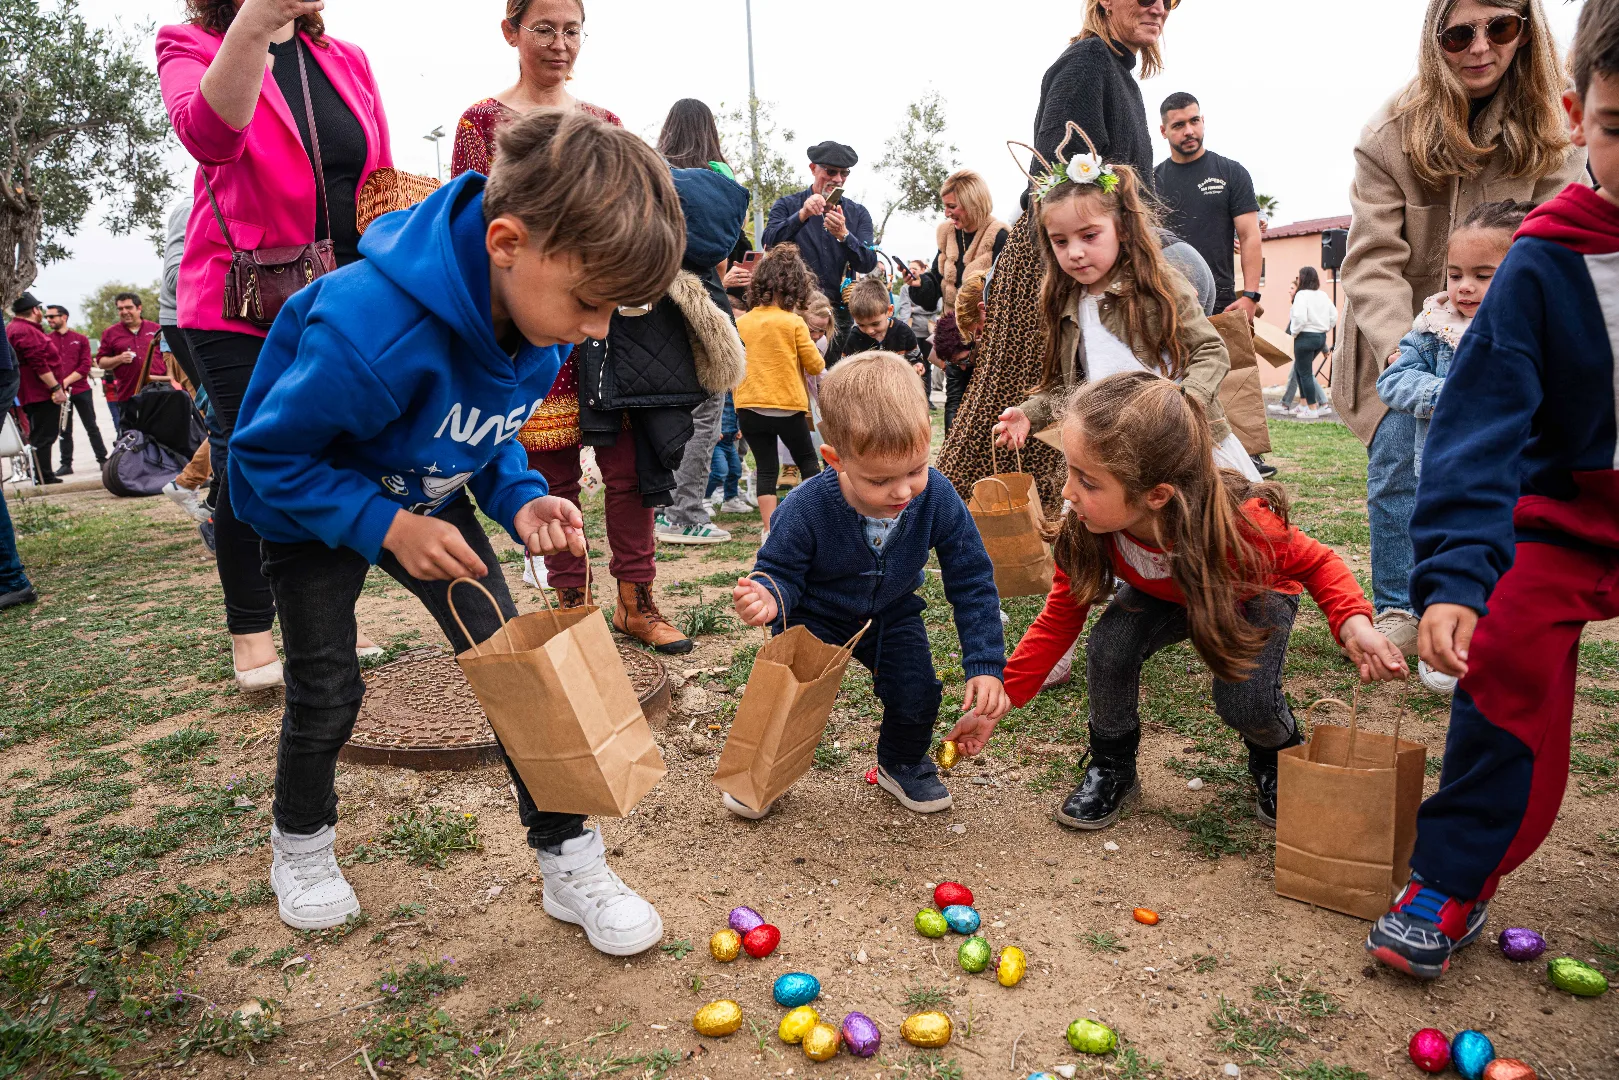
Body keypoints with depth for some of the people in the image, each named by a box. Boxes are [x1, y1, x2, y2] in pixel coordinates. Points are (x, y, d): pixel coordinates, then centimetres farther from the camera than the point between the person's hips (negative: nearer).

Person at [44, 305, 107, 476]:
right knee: (64, 430, 6)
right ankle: (66, 464, 10)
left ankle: (103, 459, 11)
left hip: (81, 390, -1)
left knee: (92, 427, 4)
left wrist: (66, 381, -13)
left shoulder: (80, 339, 4)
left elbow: (86, 365, -3)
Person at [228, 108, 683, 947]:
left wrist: (521, 500, -18)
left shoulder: (541, 318, -18)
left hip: (427, 504, 5)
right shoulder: (372, 327, -41)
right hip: (308, 504, -4)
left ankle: (569, 860, 6)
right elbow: (268, 455, -26)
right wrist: (388, 528, -33)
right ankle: (300, 842, 36)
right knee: (327, 687, 4)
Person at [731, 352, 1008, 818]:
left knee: (916, 693, -7)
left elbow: (972, 583, -19)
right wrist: (769, 598, -45)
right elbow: (781, 573, -19)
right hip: (814, 616, -2)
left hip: (891, 616, 2)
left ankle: (903, 763, 27)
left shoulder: (938, 499, -29)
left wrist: (985, 666, -23)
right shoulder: (807, 508, -36)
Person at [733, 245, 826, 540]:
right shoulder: (794, 322, -9)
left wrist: (737, 396, 20)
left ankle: (770, 529, 2)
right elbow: (814, 364, -4)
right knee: (807, 460, 15)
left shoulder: (740, 323, 3)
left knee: (765, 467, 7)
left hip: (749, 406, 3)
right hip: (788, 406, -3)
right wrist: (821, 367, 17)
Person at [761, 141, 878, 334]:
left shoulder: (858, 214, 11)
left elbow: (868, 265, -2)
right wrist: (802, 215, -23)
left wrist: (843, 235, -19)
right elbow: (769, 244, -11)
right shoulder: (787, 205, 6)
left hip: (840, 311, 2)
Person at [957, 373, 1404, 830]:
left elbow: (1315, 562, -20)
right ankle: (1111, 767, 0)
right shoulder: (1085, 528, -33)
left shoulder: (1240, 523, -43)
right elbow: (1059, 619, -19)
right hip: (1166, 596, 2)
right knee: (1108, 646, -27)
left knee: (1243, 700, -26)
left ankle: (1277, 757, 13)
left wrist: (1353, 622, -41)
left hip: (1256, 595, -2)